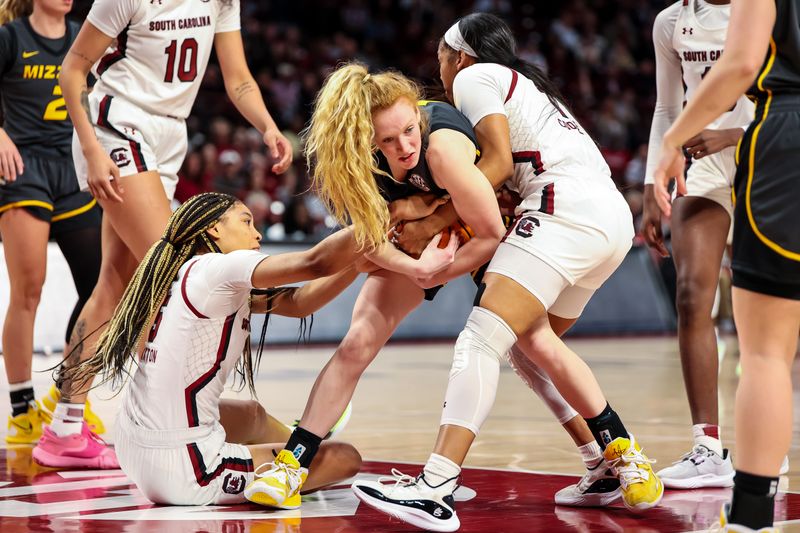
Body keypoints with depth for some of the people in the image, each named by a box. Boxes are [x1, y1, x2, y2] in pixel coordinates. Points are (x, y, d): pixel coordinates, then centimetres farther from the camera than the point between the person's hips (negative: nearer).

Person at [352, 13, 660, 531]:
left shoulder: (473, 77, 9)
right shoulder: (528, 85, 35)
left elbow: (499, 160, -5)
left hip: (569, 210, -10)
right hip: (615, 217, 10)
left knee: (483, 336, -17)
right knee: (534, 337, 25)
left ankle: (435, 489, -31)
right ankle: (626, 462, 21)